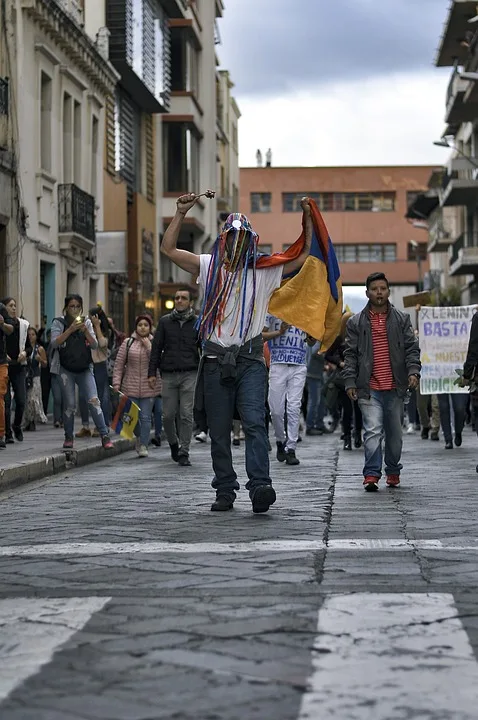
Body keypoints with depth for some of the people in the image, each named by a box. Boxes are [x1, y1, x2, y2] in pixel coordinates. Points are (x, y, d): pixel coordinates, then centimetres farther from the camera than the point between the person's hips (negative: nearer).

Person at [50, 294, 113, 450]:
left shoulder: (87, 322, 8)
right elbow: (55, 343, -13)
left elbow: (95, 346, 1)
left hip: (85, 369, 2)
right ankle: (68, 437, 13)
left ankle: (104, 436, -12)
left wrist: (85, 330, -13)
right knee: (69, 404, -2)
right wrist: (71, 329, -20)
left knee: (94, 400, -11)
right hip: (66, 370, -1)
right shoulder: (59, 323, 1)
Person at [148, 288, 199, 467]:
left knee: (186, 415, -5)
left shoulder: (197, 322, 6)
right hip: (169, 375, 1)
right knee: (168, 414, 2)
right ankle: (173, 443, 26)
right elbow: (156, 348, 9)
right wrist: (152, 373, 2)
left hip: (189, 374, -1)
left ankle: (184, 452, 2)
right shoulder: (165, 322, 8)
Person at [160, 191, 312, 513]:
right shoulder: (209, 266, 12)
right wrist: (181, 214, 3)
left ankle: (260, 486, -29)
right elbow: (169, 248, 10)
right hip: (216, 360, 2)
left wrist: (308, 219, 5)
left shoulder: (263, 271, 11)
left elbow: (303, 256, 13)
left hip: (250, 360, -2)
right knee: (219, 431, 4)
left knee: (254, 422, -18)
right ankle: (225, 491, 12)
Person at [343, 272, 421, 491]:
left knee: (395, 433, 10)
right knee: (373, 431, -13)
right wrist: (350, 382, -3)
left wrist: (413, 371, -9)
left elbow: (411, 348, 7)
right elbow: (350, 354, 5)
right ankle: (371, 474, -13)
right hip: (369, 389, -2)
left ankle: (393, 471, 27)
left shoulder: (401, 319, 10)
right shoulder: (356, 322, 6)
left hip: (395, 387, 2)